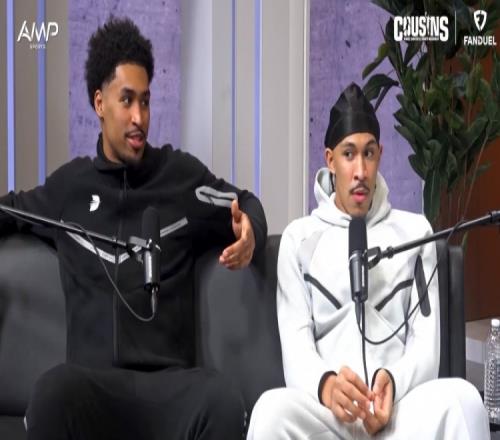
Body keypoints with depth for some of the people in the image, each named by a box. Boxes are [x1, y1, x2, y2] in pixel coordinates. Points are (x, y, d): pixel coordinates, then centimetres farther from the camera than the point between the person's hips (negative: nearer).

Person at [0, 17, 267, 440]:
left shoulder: (181, 175, 12)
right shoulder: (69, 185, 19)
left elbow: (246, 205, 25)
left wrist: (250, 235, 2)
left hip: (168, 380, 0)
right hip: (91, 383, 1)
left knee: (225, 402, -36)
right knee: (54, 390, -38)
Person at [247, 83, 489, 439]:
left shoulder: (414, 231, 19)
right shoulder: (300, 237, 16)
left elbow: (425, 341, 9)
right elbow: (295, 341, 4)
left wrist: (394, 382, -15)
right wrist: (325, 383, -21)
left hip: (399, 404, 1)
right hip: (327, 406, 0)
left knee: (461, 399, -35)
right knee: (272, 411, -37)